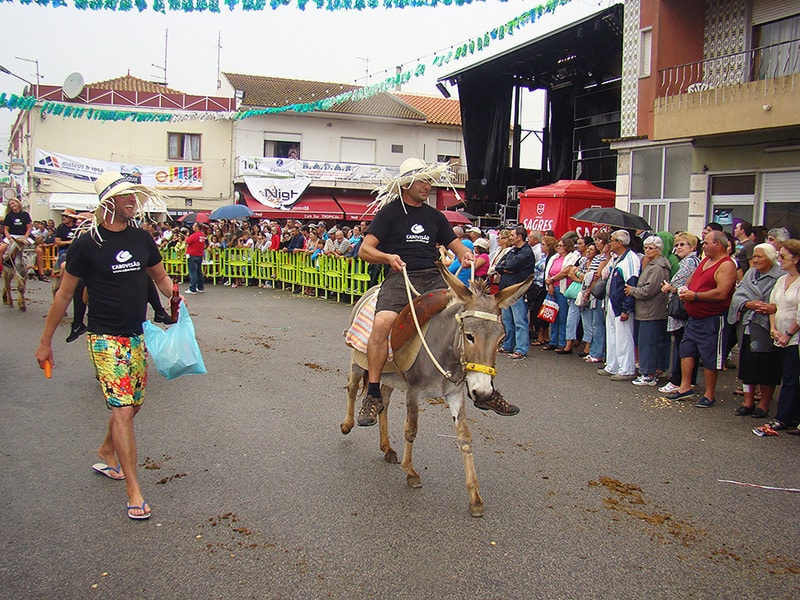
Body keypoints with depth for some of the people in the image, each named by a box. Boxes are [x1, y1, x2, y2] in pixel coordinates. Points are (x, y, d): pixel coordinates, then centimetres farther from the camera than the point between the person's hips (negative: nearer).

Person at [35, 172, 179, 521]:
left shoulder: (142, 239, 5)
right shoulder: (87, 244, -8)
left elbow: (160, 277, 19)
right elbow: (64, 294, 0)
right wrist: (45, 341, 4)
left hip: (138, 335, 6)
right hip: (105, 338, -6)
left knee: (132, 404, 15)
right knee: (122, 409, -12)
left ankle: (106, 453, 43)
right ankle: (133, 491, -6)